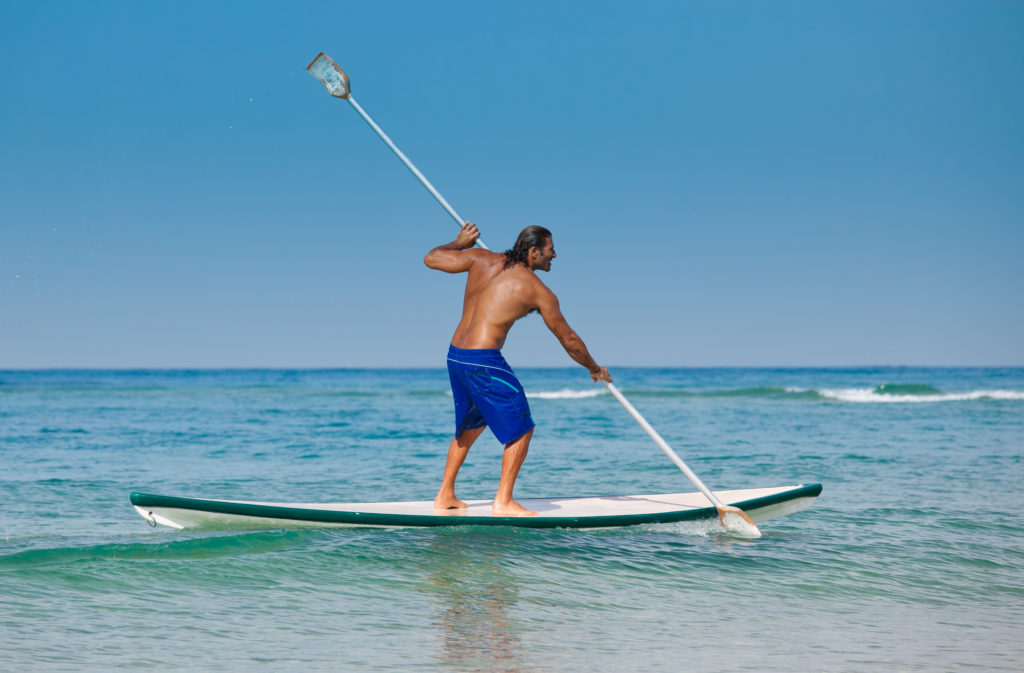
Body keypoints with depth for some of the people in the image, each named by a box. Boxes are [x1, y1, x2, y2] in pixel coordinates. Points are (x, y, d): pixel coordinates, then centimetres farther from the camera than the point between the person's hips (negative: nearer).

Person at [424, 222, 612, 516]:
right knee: (521, 428, 5)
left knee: (470, 426, 25)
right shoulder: (538, 290, -4)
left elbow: (431, 258, 13)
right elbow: (569, 341, 4)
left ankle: (445, 495, 28)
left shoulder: (482, 259, 8)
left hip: (455, 357, 7)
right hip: (484, 362, -7)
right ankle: (503, 502, 1)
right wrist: (594, 368, 20)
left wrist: (459, 243, 31)